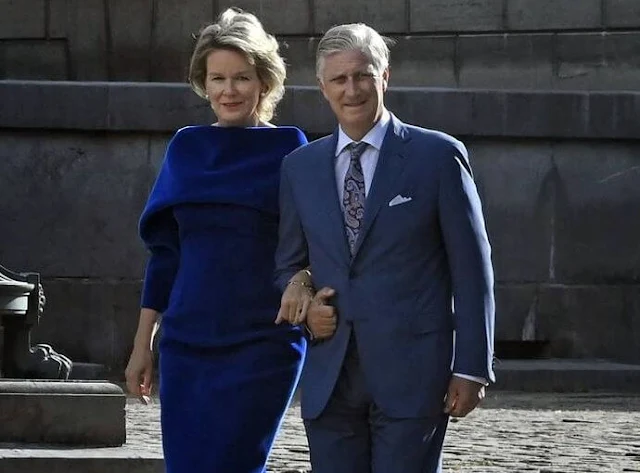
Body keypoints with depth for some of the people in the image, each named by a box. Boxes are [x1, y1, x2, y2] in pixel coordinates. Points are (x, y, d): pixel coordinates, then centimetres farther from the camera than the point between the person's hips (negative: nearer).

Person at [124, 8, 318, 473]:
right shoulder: (186, 148, 9)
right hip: (188, 342, 4)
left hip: (263, 342, -4)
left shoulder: (289, 149, -1)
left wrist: (303, 279, -26)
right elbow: (165, 249, 12)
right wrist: (142, 343, 9)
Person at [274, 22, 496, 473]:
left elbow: (472, 270, -1)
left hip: (412, 372, -4)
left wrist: (471, 368, -6)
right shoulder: (300, 167, 13)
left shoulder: (438, 156, 0)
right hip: (330, 377, 4)